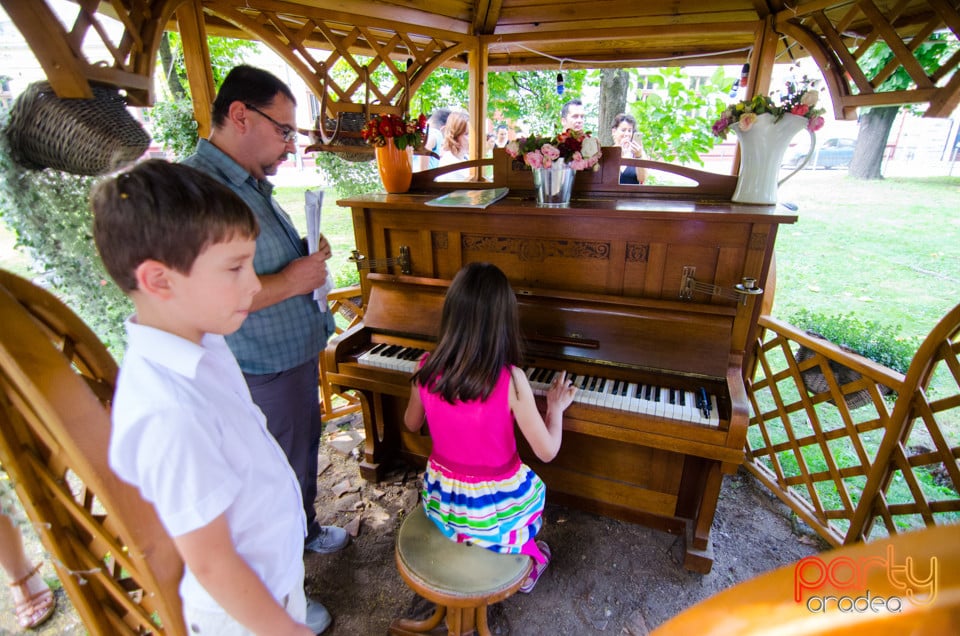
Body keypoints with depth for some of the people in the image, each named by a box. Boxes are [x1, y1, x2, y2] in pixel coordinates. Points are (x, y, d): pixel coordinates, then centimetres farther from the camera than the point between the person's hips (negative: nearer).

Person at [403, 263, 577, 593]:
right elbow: (547, 451, -17)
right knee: (535, 487, 31)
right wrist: (556, 407, 0)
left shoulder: (427, 369, -17)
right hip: (494, 511, -3)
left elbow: (412, 424, 3)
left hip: (441, 502, 3)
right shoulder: (510, 379, -28)